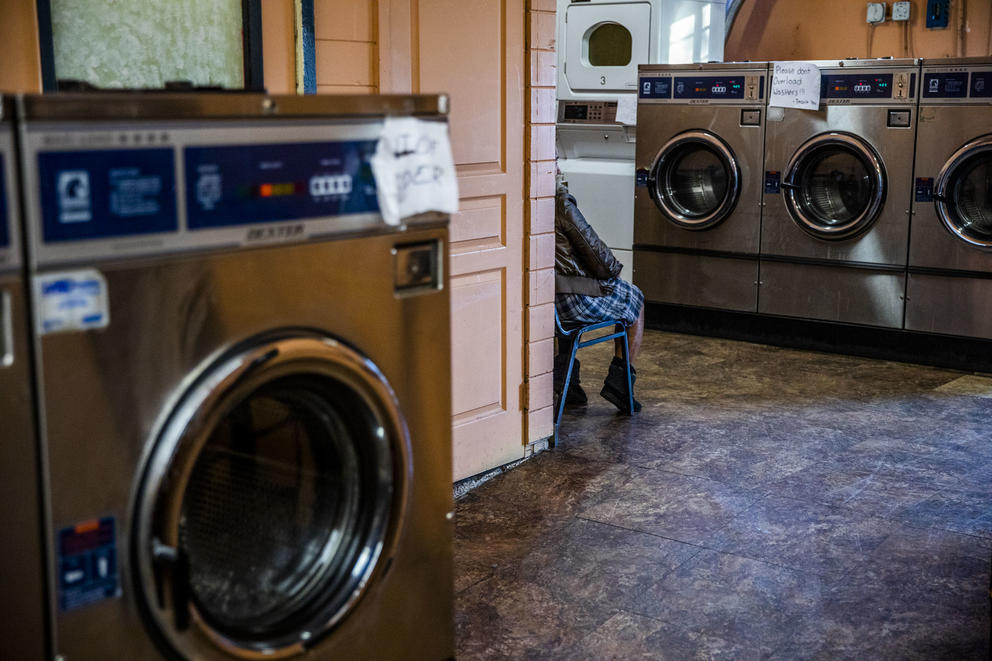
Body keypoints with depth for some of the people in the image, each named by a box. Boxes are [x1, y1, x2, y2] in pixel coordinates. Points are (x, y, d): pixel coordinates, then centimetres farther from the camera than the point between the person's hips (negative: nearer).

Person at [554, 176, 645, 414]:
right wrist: (612, 270, 8)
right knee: (636, 301, 21)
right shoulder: (560, 204, -19)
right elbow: (592, 247, -12)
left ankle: (564, 375, 32)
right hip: (574, 300, -7)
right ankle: (618, 381, 18)